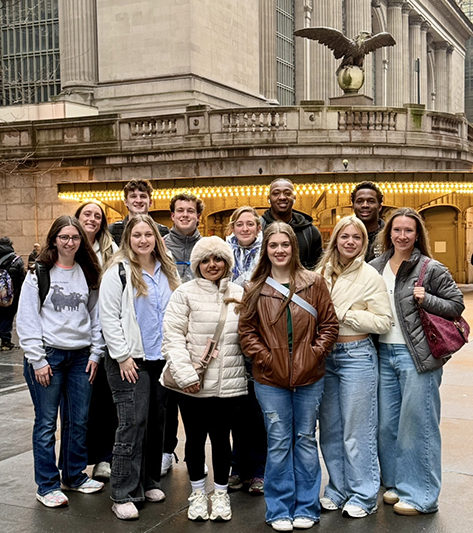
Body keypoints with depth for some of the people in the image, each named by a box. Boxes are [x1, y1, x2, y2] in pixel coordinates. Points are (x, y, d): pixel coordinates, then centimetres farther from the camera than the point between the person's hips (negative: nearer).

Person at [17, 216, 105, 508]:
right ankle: (48, 486, 11)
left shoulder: (88, 275, 10)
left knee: (80, 421, 9)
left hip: (81, 357, 4)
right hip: (48, 356, -4)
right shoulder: (39, 274, -2)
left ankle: (75, 476, 26)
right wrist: (36, 359, -10)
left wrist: (95, 353, 5)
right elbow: (27, 319, -5)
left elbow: (95, 316, 13)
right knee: (46, 423, 1)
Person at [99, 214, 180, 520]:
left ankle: (150, 482, 26)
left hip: (162, 358, 6)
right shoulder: (118, 272, -6)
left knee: (156, 420, 11)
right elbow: (108, 317, -10)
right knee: (133, 423, -8)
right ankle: (124, 495, 1)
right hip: (131, 360, -6)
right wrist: (123, 356, -14)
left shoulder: (168, 271, 11)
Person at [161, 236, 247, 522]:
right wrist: (186, 376, -14)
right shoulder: (186, 293, -2)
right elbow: (173, 337, -8)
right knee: (195, 438, 11)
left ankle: (221, 493, 29)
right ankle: (198, 492, 31)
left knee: (221, 437, 11)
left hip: (229, 383, 1)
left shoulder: (239, 294, 6)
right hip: (194, 385, -1)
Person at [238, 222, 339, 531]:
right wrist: (264, 357, -9)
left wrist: (315, 354, -8)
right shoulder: (255, 289, 2)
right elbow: (246, 329, 2)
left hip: (310, 377, 0)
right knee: (279, 443, 6)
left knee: (306, 440, 10)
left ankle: (306, 508, 23)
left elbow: (329, 323, 2)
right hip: (270, 379, 0)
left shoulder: (314, 283, 1)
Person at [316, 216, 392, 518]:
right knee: (330, 429, 12)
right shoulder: (322, 273, 7)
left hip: (357, 356, -5)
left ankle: (364, 496, 14)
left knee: (357, 430, 1)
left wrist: (343, 314, -15)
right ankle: (339, 489, 26)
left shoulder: (370, 276, -6)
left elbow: (384, 322, -11)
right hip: (325, 356, 5)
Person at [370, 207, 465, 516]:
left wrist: (427, 299, -15)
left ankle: (421, 496, 11)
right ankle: (397, 483, 28)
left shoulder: (432, 269, -4)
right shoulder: (376, 267, 11)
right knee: (386, 424, 11)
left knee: (417, 424, -1)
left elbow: (457, 305, -1)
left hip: (417, 356, -5)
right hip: (384, 354, 6)